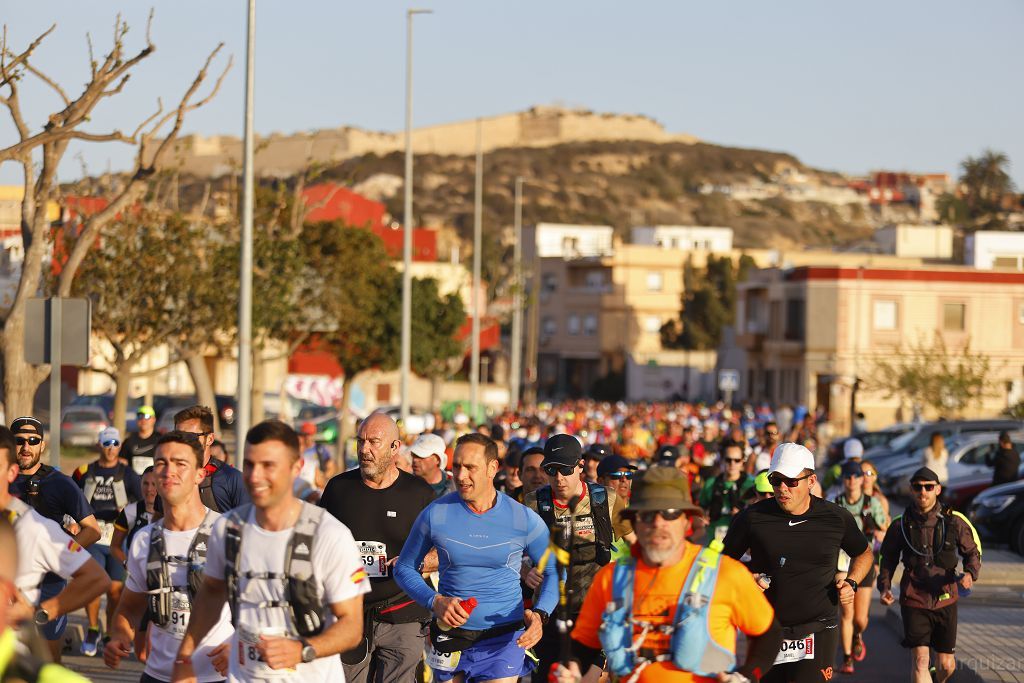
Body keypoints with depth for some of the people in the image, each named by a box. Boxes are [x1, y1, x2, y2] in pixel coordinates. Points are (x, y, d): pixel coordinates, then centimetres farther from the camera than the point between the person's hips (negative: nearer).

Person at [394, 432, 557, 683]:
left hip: (504, 638, -1)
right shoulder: (435, 514, -4)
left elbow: (553, 571, 7)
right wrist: (435, 601, -11)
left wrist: (539, 614, -11)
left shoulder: (524, 519, -4)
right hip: (449, 633, 2)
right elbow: (404, 568, 7)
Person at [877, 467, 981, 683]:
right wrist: (884, 586, -4)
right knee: (920, 661, -15)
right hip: (914, 601, -1)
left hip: (945, 599, 2)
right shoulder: (900, 525, -1)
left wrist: (970, 574, -13)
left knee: (946, 665, 13)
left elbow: (972, 552, 9)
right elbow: (888, 558, 12)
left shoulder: (953, 521, -2)